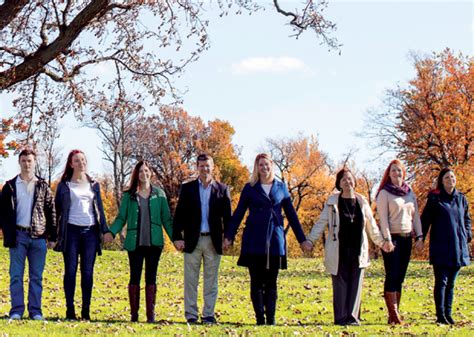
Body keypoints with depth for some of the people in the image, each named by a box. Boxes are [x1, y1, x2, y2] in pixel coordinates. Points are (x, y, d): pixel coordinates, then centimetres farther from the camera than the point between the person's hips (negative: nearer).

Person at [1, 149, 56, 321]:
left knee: (36, 276, 3)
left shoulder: (43, 186, 9)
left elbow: (51, 212, 7)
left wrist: (52, 236, 1)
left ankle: (35, 311, 7)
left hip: (39, 236, 1)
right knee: (16, 275, 0)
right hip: (18, 235, 0)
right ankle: (16, 311, 3)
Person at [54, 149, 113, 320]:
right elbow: (57, 209, 7)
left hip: (90, 231, 2)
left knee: (87, 272, 0)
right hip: (71, 230, -2)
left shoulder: (94, 185, 15)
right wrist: (55, 233, 1)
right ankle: (70, 309, 1)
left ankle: (86, 310, 4)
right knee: (70, 270, -3)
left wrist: (105, 230, 5)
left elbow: (99, 209, 15)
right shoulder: (64, 185, 7)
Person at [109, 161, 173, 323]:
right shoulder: (129, 195, 5)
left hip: (154, 242, 1)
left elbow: (166, 218, 8)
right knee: (135, 277, 2)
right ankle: (134, 314, 7)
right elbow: (121, 218, 4)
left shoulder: (159, 194, 8)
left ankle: (151, 314, 6)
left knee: (151, 278, 3)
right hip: (135, 243, 0)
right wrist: (111, 232, -14)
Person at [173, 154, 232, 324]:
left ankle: (209, 315, 12)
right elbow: (179, 215, 3)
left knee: (211, 280, 6)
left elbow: (227, 216, 6)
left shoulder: (222, 189, 6)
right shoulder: (187, 188, 6)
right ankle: (191, 315, 8)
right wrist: (177, 237, -5)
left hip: (213, 241, 0)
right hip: (192, 240, 0)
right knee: (190, 280, 2)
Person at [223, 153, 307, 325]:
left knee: (271, 282, 3)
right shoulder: (250, 188, 5)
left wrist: (302, 239, 9)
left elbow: (291, 214, 11)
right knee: (257, 281, 0)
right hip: (254, 241, -1)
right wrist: (229, 236, -5)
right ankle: (260, 318, 3)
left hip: (275, 240, 1)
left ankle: (271, 318, 5)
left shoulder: (281, 187, 9)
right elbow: (238, 213, 4)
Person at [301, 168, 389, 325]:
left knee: (355, 284, 0)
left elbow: (371, 225, 19)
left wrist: (381, 242, 21)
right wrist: (310, 241, -5)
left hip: (357, 251, 2)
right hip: (338, 252, -2)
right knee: (340, 284, -1)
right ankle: (341, 317, 4)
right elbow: (321, 223, 2)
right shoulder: (332, 202, 2)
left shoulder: (362, 201, 10)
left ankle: (353, 317, 5)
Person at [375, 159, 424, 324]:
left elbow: (415, 216, 13)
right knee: (392, 276, -9)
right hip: (392, 238, -5)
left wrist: (419, 236, 3)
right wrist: (387, 240, -17)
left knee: (400, 278, 6)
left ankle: (394, 314, 10)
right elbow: (383, 218, -9)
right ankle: (394, 315, -11)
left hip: (406, 238, 5)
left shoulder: (410, 193, 14)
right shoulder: (384, 193, -2)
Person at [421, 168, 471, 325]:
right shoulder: (435, 198, -3)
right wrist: (420, 238, -11)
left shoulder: (461, 198, 10)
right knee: (441, 281, -4)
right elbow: (425, 219, -3)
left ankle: (448, 314, 14)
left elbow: (467, 219, 21)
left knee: (451, 282, 9)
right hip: (441, 247, -4)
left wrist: (467, 235, 9)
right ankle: (440, 315, -2)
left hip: (458, 247, 4)